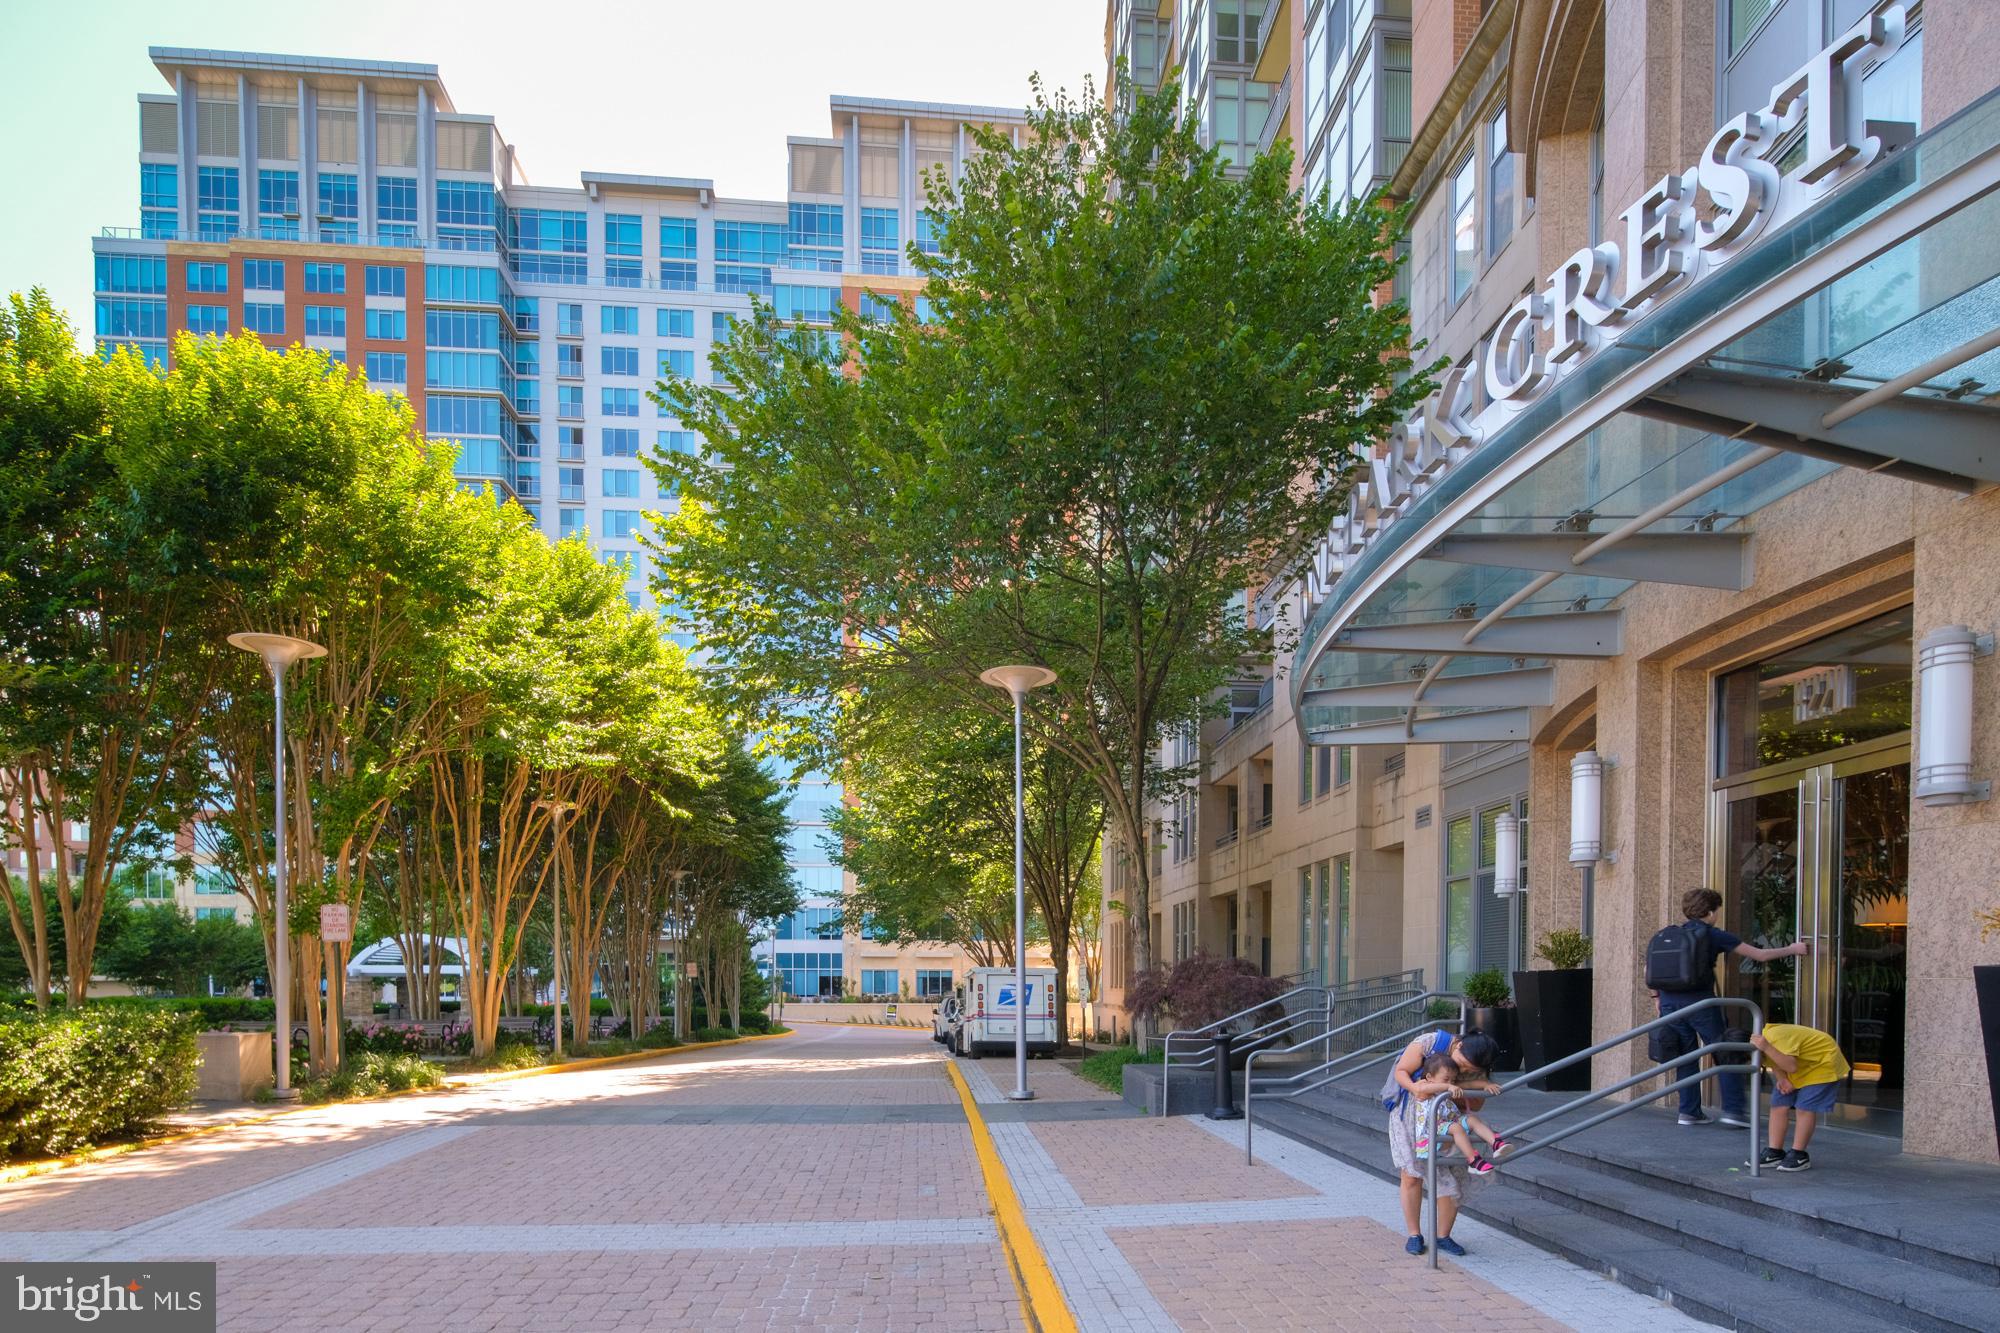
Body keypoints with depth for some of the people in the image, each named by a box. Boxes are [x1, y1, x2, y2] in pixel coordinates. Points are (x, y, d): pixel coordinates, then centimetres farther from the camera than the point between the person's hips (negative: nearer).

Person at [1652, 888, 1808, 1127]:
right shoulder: (1713, 935, 1)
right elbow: (1760, 955, 7)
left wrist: (1658, 997, 19)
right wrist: (1791, 950, 20)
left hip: (1670, 1001, 4)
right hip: (1699, 1001, -4)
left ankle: (1689, 1111, 12)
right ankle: (1733, 1109, 5)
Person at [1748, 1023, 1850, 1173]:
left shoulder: (1776, 1038, -37)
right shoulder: (1762, 1040, -9)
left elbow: (1791, 1066, -47)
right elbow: (1774, 1063, 2)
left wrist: (1766, 1048, -53)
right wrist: (1782, 1079, -18)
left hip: (1822, 1063, -9)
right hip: (1801, 1065, 9)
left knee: (1805, 1107, -16)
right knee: (1779, 1104, 1)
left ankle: (1798, 1155, -7)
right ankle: (1774, 1153, 4)